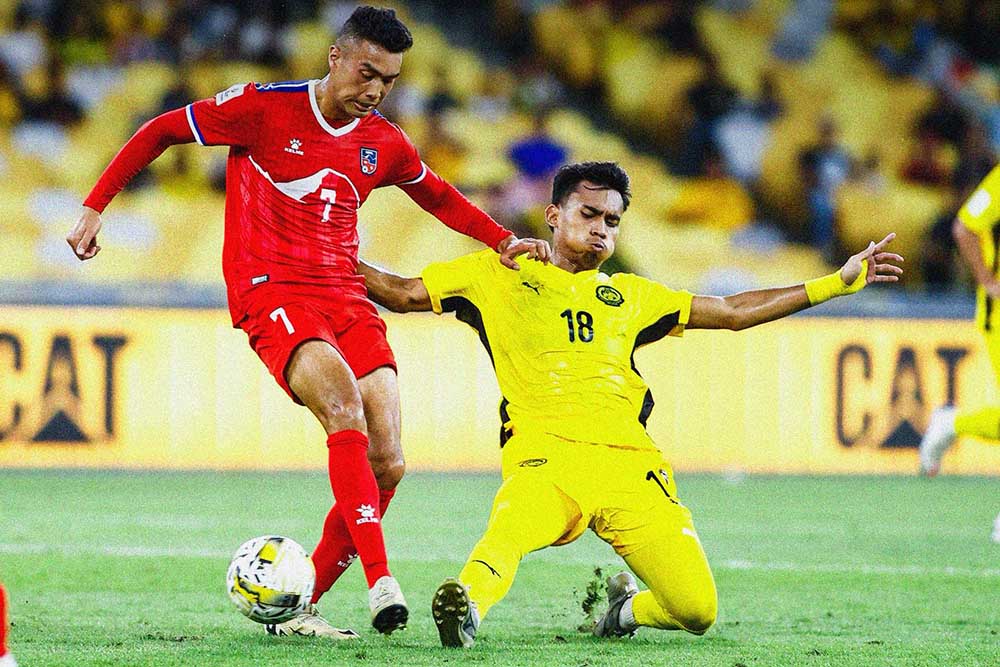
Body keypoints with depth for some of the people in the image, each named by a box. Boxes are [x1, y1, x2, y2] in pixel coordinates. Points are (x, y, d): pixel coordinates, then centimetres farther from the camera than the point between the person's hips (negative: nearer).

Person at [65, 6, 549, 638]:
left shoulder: (386, 145, 10)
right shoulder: (262, 108, -5)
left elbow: (442, 199, 30)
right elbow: (160, 132, 4)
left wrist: (504, 241, 15)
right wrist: (95, 207, -1)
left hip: (347, 297, 6)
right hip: (272, 294, -6)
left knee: (387, 463, -8)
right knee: (345, 407, -31)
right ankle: (382, 581, -39)